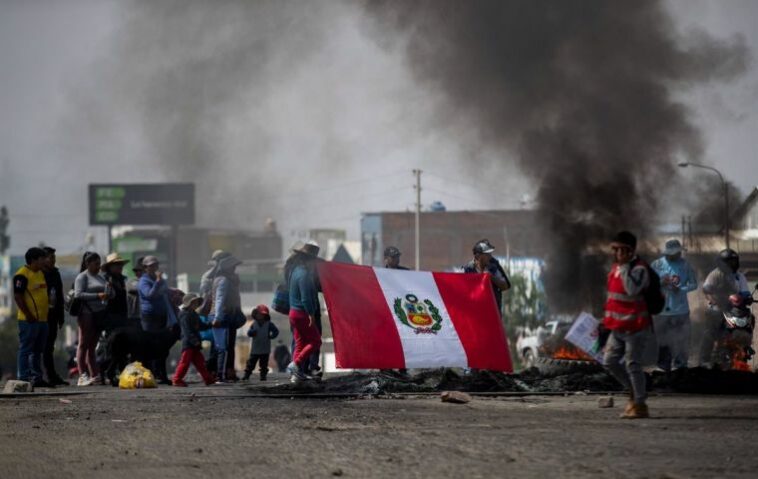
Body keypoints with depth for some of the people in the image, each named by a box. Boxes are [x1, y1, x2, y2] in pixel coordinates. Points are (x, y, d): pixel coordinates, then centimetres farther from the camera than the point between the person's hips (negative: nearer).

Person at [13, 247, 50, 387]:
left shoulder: (40, 273, 16)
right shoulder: (22, 275, -12)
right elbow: (18, 296, -17)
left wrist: (46, 312, 19)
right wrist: (28, 315, -19)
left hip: (42, 319, 9)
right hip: (29, 321, -9)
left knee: (38, 351, 13)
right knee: (26, 350, -5)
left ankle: (37, 377, 20)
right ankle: (24, 378, -5)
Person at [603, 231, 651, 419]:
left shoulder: (639, 269, -14)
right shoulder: (616, 268, 13)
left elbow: (632, 289, -34)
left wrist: (624, 267, -28)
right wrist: (608, 320, 25)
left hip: (634, 327, -9)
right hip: (618, 326, 9)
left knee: (632, 365, -5)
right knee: (610, 361, 12)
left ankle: (639, 404, 5)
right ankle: (634, 392, 27)